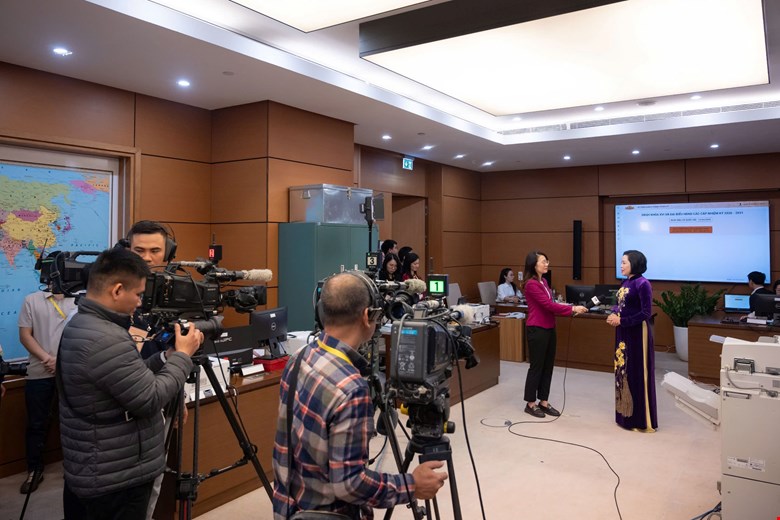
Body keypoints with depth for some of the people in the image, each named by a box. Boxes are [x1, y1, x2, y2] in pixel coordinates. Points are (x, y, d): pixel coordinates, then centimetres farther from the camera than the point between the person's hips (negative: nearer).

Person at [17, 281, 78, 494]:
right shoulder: (32, 300, 5)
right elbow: (25, 335, 0)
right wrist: (47, 358, -12)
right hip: (39, 373, 0)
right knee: (37, 424, 7)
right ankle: (34, 470, 22)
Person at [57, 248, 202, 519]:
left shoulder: (80, 325, 5)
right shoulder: (104, 339, -28)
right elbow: (151, 400, -24)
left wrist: (168, 355, 5)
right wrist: (182, 355, -12)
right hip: (115, 479, -10)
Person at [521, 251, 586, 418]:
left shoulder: (543, 282, 12)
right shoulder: (531, 284, -17)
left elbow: (550, 305, 11)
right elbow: (548, 305, -21)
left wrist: (570, 310, 0)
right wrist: (573, 309, -18)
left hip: (549, 328, 9)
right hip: (537, 330, -9)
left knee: (548, 366, 13)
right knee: (536, 366, 1)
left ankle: (543, 402, 24)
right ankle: (530, 404, 15)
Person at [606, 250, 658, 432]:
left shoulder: (642, 284, -15)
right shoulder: (625, 282, 11)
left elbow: (646, 313, -18)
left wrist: (621, 321, -17)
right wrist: (613, 314, -3)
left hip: (637, 333, -9)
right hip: (623, 332, 9)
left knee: (637, 374, -2)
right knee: (623, 371, 13)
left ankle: (641, 419, 9)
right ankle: (625, 414, 24)